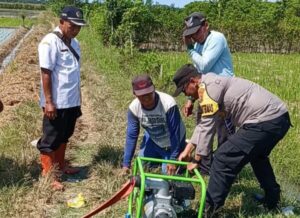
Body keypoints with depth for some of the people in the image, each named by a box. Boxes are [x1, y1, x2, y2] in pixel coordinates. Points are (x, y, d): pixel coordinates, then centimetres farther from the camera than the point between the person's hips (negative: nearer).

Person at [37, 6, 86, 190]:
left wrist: (78, 97, 18)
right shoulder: (50, 42, -15)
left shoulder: (74, 43, 10)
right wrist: (48, 102, -19)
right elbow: (46, 73, -17)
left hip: (71, 101, 8)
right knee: (51, 139, 3)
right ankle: (48, 174, 13)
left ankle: (61, 165, 35)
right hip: (56, 102, -8)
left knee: (64, 136, 20)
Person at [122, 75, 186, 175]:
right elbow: (131, 136, -16)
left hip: (173, 141, -4)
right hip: (153, 141, 4)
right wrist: (126, 163, -15)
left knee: (168, 172, -3)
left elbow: (175, 134, -28)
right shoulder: (134, 108, -24)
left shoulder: (168, 104, -37)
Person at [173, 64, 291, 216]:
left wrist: (196, 159, -2)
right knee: (257, 155, 33)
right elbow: (203, 123, 24)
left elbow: (207, 126, -11)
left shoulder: (208, 86, -12)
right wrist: (188, 150, 23)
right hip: (279, 118, 11)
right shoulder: (212, 85, 19)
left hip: (266, 121, -11)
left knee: (223, 159, -6)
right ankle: (272, 200, 46)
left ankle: (208, 208, 4)